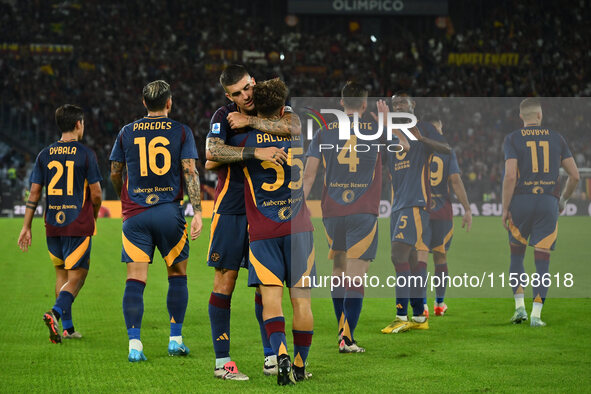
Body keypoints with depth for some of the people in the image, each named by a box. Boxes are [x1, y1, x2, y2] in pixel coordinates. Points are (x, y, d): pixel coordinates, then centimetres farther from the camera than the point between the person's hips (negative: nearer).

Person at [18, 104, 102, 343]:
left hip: (53, 225, 5)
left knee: (61, 274, 18)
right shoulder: (86, 154, -6)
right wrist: (93, 215, 13)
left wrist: (26, 227, 8)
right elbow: (96, 193, -7)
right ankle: (55, 312, -26)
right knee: (76, 278, -1)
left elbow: (34, 193, 4)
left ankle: (67, 328, 18)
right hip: (79, 225, -4)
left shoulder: (44, 155, 6)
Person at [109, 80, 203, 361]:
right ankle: (176, 340, 15)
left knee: (135, 278, -2)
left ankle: (134, 344, -11)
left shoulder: (127, 132, 7)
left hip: (135, 214, 1)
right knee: (177, 275, 14)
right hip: (169, 212, -1)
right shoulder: (181, 132, 2)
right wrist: (197, 212, -8)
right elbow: (189, 172, -6)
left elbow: (114, 174, 14)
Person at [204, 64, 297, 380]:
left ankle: (271, 358, 12)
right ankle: (222, 361, 1)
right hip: (231, 208, -3)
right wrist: (255, 152, -32)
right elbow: (212, 153, -24)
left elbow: (293, 127, -20)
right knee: (225, 279, -3)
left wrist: (250, 121, -20)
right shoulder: (224, 116, -6)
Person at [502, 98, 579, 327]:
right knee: (542, 261, 3)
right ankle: (536, 314, -3)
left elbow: (510, 176, -11)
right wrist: (563, 199, 23)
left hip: (521, 200, -1)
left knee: (516, 255, 16)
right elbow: (574, 176, 7)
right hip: (548, 202, 1)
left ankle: (520, 307, 7)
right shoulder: (556, 138, 8)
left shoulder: (513, 139, 0)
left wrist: (505, 208, -5)